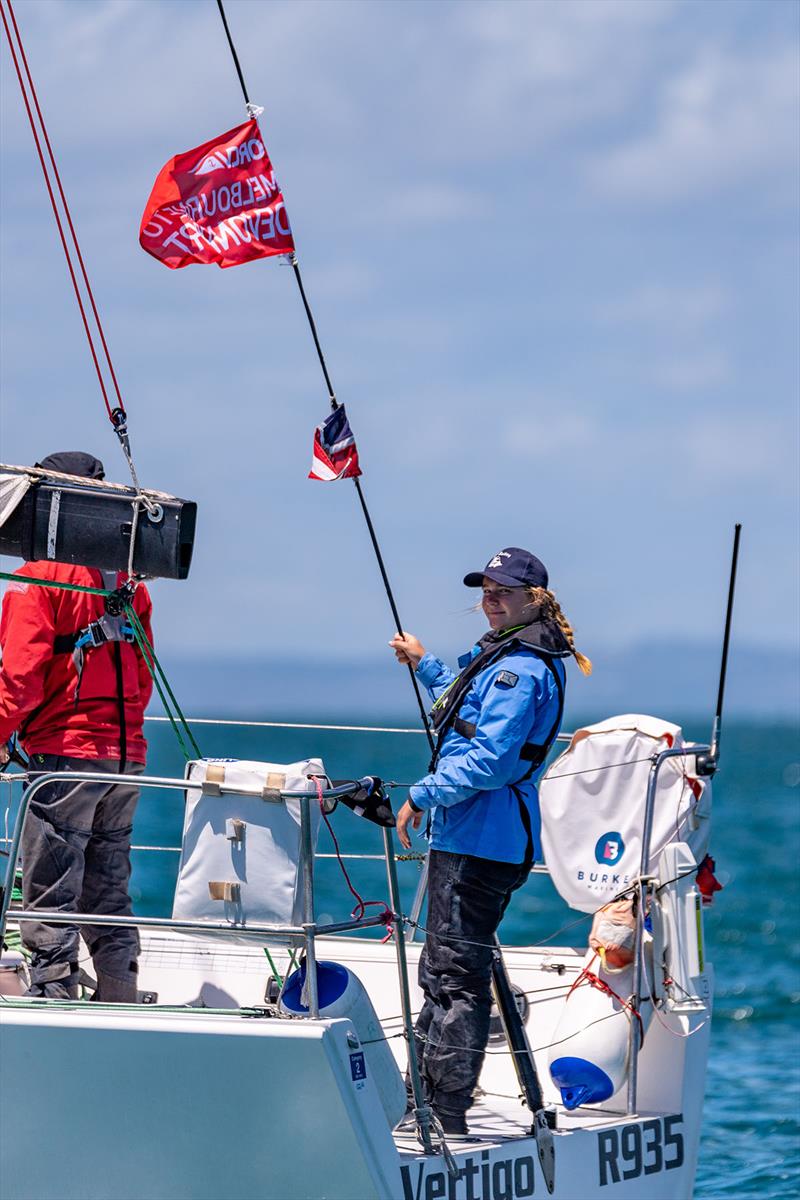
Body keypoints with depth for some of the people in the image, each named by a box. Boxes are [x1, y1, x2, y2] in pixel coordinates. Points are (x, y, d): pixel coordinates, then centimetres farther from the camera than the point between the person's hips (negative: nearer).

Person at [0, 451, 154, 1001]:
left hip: (64, 751, -7)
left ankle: (54, 996, -8)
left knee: (52, 894, -4)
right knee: (110, 892, 13)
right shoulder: (129, 583, 12)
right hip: (127, 756, 7)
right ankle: (122, 1003, 15)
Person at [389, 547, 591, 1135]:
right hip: (467, 837, 11)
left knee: (456, 976, -8)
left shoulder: (521, 669, -15)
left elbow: (489, 762, -22)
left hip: (481, 840, -11)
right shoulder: (502, 657, 18)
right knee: (443, 971, 17)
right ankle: (423, 1097, 25)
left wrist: (423, 796, -15)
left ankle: (447, 1118, -6)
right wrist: (425, 664, 35)